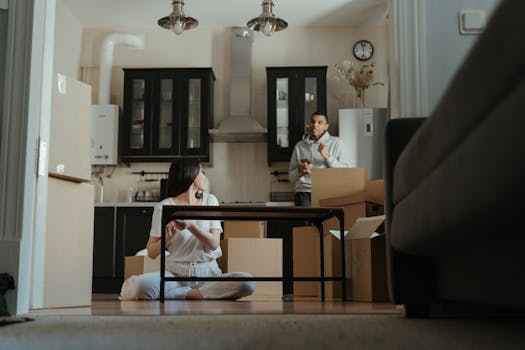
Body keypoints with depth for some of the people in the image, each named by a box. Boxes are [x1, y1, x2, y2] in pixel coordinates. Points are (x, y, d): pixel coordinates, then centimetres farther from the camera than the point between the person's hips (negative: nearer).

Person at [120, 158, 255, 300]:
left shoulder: (209, 201, 11)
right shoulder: (164, 207, 3)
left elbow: (214, 244, -2)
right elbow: (151, 253, 1)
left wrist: (190, 225, -17)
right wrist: (168, 236, -17)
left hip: (208, 272, 2)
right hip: (176, 273, -2)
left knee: (247, 282, -27)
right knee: (141, 286, -33)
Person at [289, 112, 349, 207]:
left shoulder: (336, 143, 11)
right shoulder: (299, 146, 17)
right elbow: (291, 178, 20)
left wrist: (327, 156, -8)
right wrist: (300, 170, -1)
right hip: (304, 191, 1)